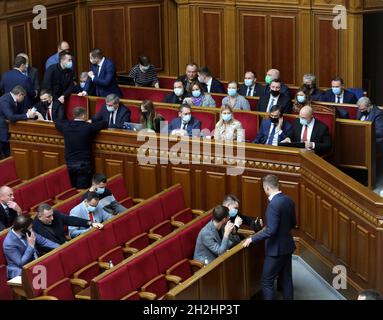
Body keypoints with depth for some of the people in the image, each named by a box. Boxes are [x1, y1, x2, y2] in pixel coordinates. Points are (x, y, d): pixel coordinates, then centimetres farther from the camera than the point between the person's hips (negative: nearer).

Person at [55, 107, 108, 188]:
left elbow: (57, 123, 20)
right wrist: (90, 123, 13)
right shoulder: (88, 127, -13)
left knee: (74, 189, 17)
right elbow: (104, 124, -4)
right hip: (83, 163, -4)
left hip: (69, 163, 4)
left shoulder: (66, 126, -1)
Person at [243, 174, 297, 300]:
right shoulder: (289, 200, 2)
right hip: (287, 246, 8)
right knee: (286, 279, 15)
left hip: (276, 249, -8)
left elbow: (271, 231, -27)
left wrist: (252, 239, -18)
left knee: (267, 282, 1)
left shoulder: (273, 204, -24)